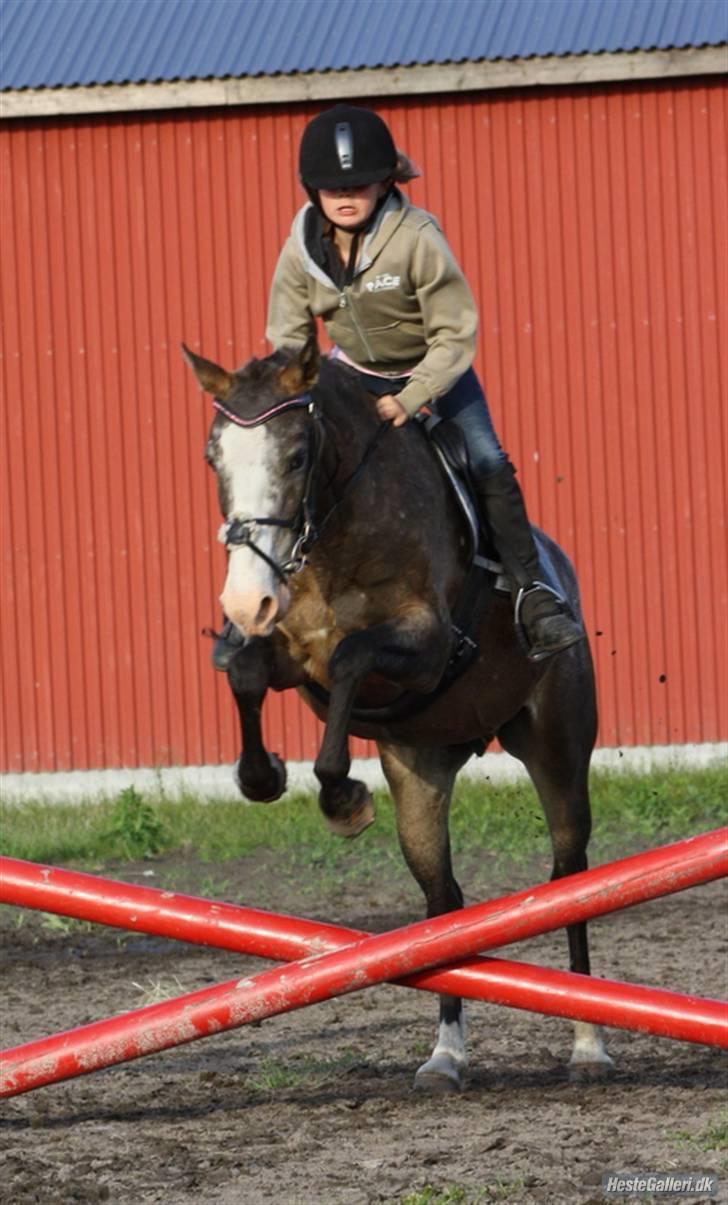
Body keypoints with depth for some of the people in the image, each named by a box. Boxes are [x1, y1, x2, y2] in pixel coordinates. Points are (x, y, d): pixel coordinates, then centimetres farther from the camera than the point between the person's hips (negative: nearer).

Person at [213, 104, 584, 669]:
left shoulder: (417, 238, -28)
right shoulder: (302, 251, -15)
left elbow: (456, 335, -24)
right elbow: (286, 340, -2)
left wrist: (407, 401, -31)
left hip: (434, 371, -3)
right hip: (354, 374, 3)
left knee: (488, 465, -20)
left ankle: (533, 592, -11)